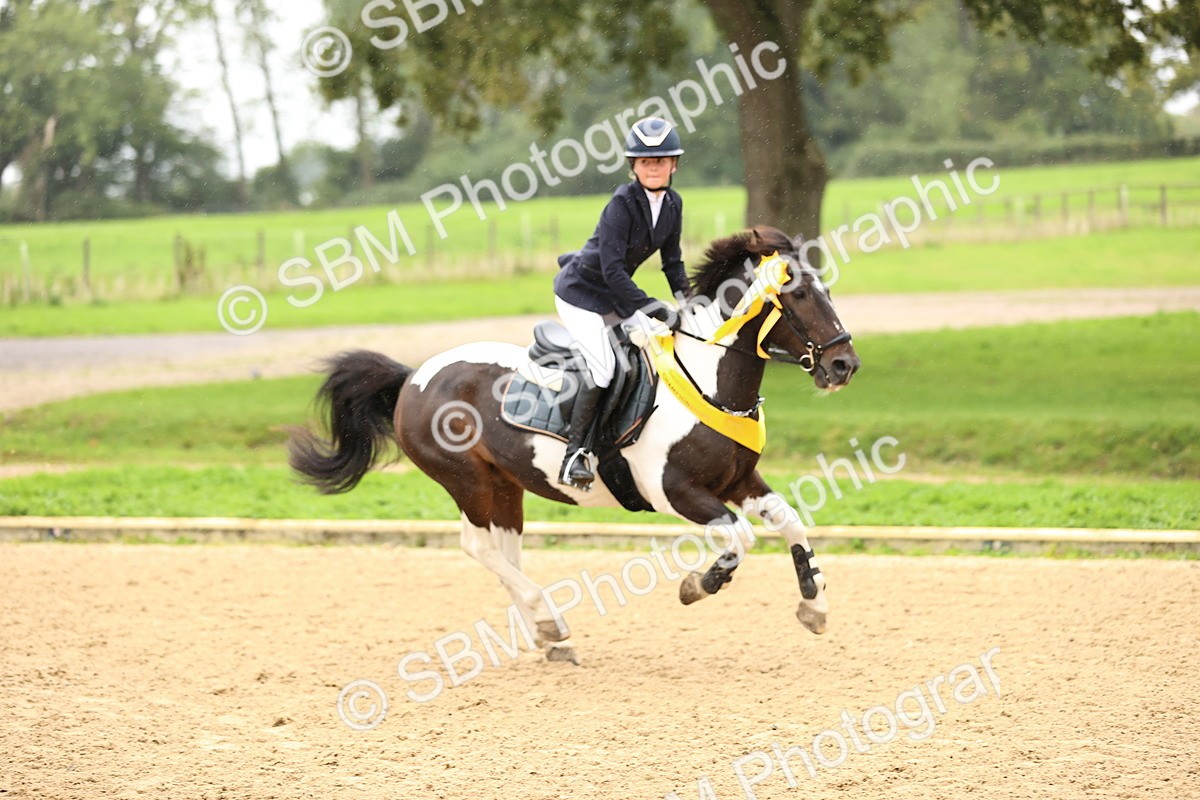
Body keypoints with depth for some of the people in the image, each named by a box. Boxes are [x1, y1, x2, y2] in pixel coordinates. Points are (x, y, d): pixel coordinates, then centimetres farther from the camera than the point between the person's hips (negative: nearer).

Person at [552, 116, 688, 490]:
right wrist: (654, 309, -31)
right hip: (580, 291, -8)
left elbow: (672, 260, 8)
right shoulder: (622, 203, -26)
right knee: (603, 367, -20)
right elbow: (613, 270, -30)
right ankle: (574, 455, -16)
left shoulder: (673, 203, -3)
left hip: (615, 295, 8)